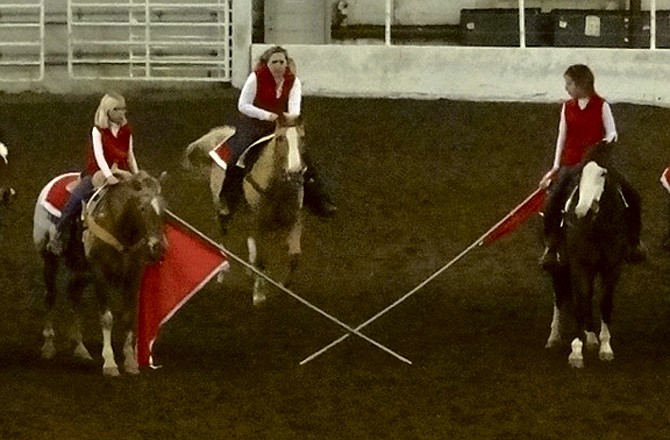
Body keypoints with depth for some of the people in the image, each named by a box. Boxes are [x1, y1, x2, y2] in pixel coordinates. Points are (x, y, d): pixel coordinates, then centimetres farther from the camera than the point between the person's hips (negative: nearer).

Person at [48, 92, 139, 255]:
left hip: (120, 173, 5)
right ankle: (60, 236, -17)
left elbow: (130, 156, 15)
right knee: (76, 197, -28)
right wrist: (108, 176, -35)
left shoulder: (126, 131, 6)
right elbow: (99, 154, -22)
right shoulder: (98, 131, -9)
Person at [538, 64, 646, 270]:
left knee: (631, 197, -11)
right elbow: (562, 137, 11)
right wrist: (555, 167, 9)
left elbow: (612, 133, -2)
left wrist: (608, 140, -25)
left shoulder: (601, 106, -1)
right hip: (571, 164, 1)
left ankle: (634, 240, 9)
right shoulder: (567, 108, 7)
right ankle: (551, 248, -10)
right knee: (553, 200, -21)